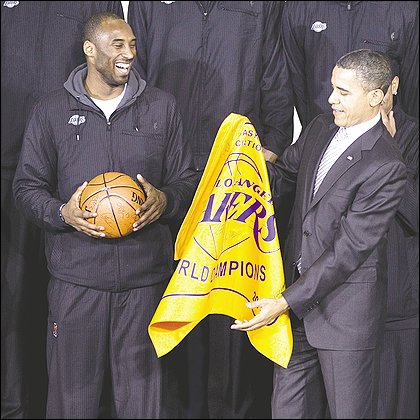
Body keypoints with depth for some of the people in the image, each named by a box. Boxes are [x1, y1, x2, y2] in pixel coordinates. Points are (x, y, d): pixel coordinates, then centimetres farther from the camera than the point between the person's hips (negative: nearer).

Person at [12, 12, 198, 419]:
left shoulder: (160, 106, 8)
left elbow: (186, 180, 12)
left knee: (141, 387, 8)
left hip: (144, 273, 1)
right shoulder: (51, 111, 4)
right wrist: (61, 213, -14)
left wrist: (164, 200, -11)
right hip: (75, 275, -1)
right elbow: (26, 186, 7)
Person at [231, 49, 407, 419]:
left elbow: (349, 249, -21)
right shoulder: (320, 129, 4)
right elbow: (283, 174, 18)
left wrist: (286, 301, -22)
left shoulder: (386, 167, -20)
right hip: (298, 285, 7)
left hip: (345, 308, -7)